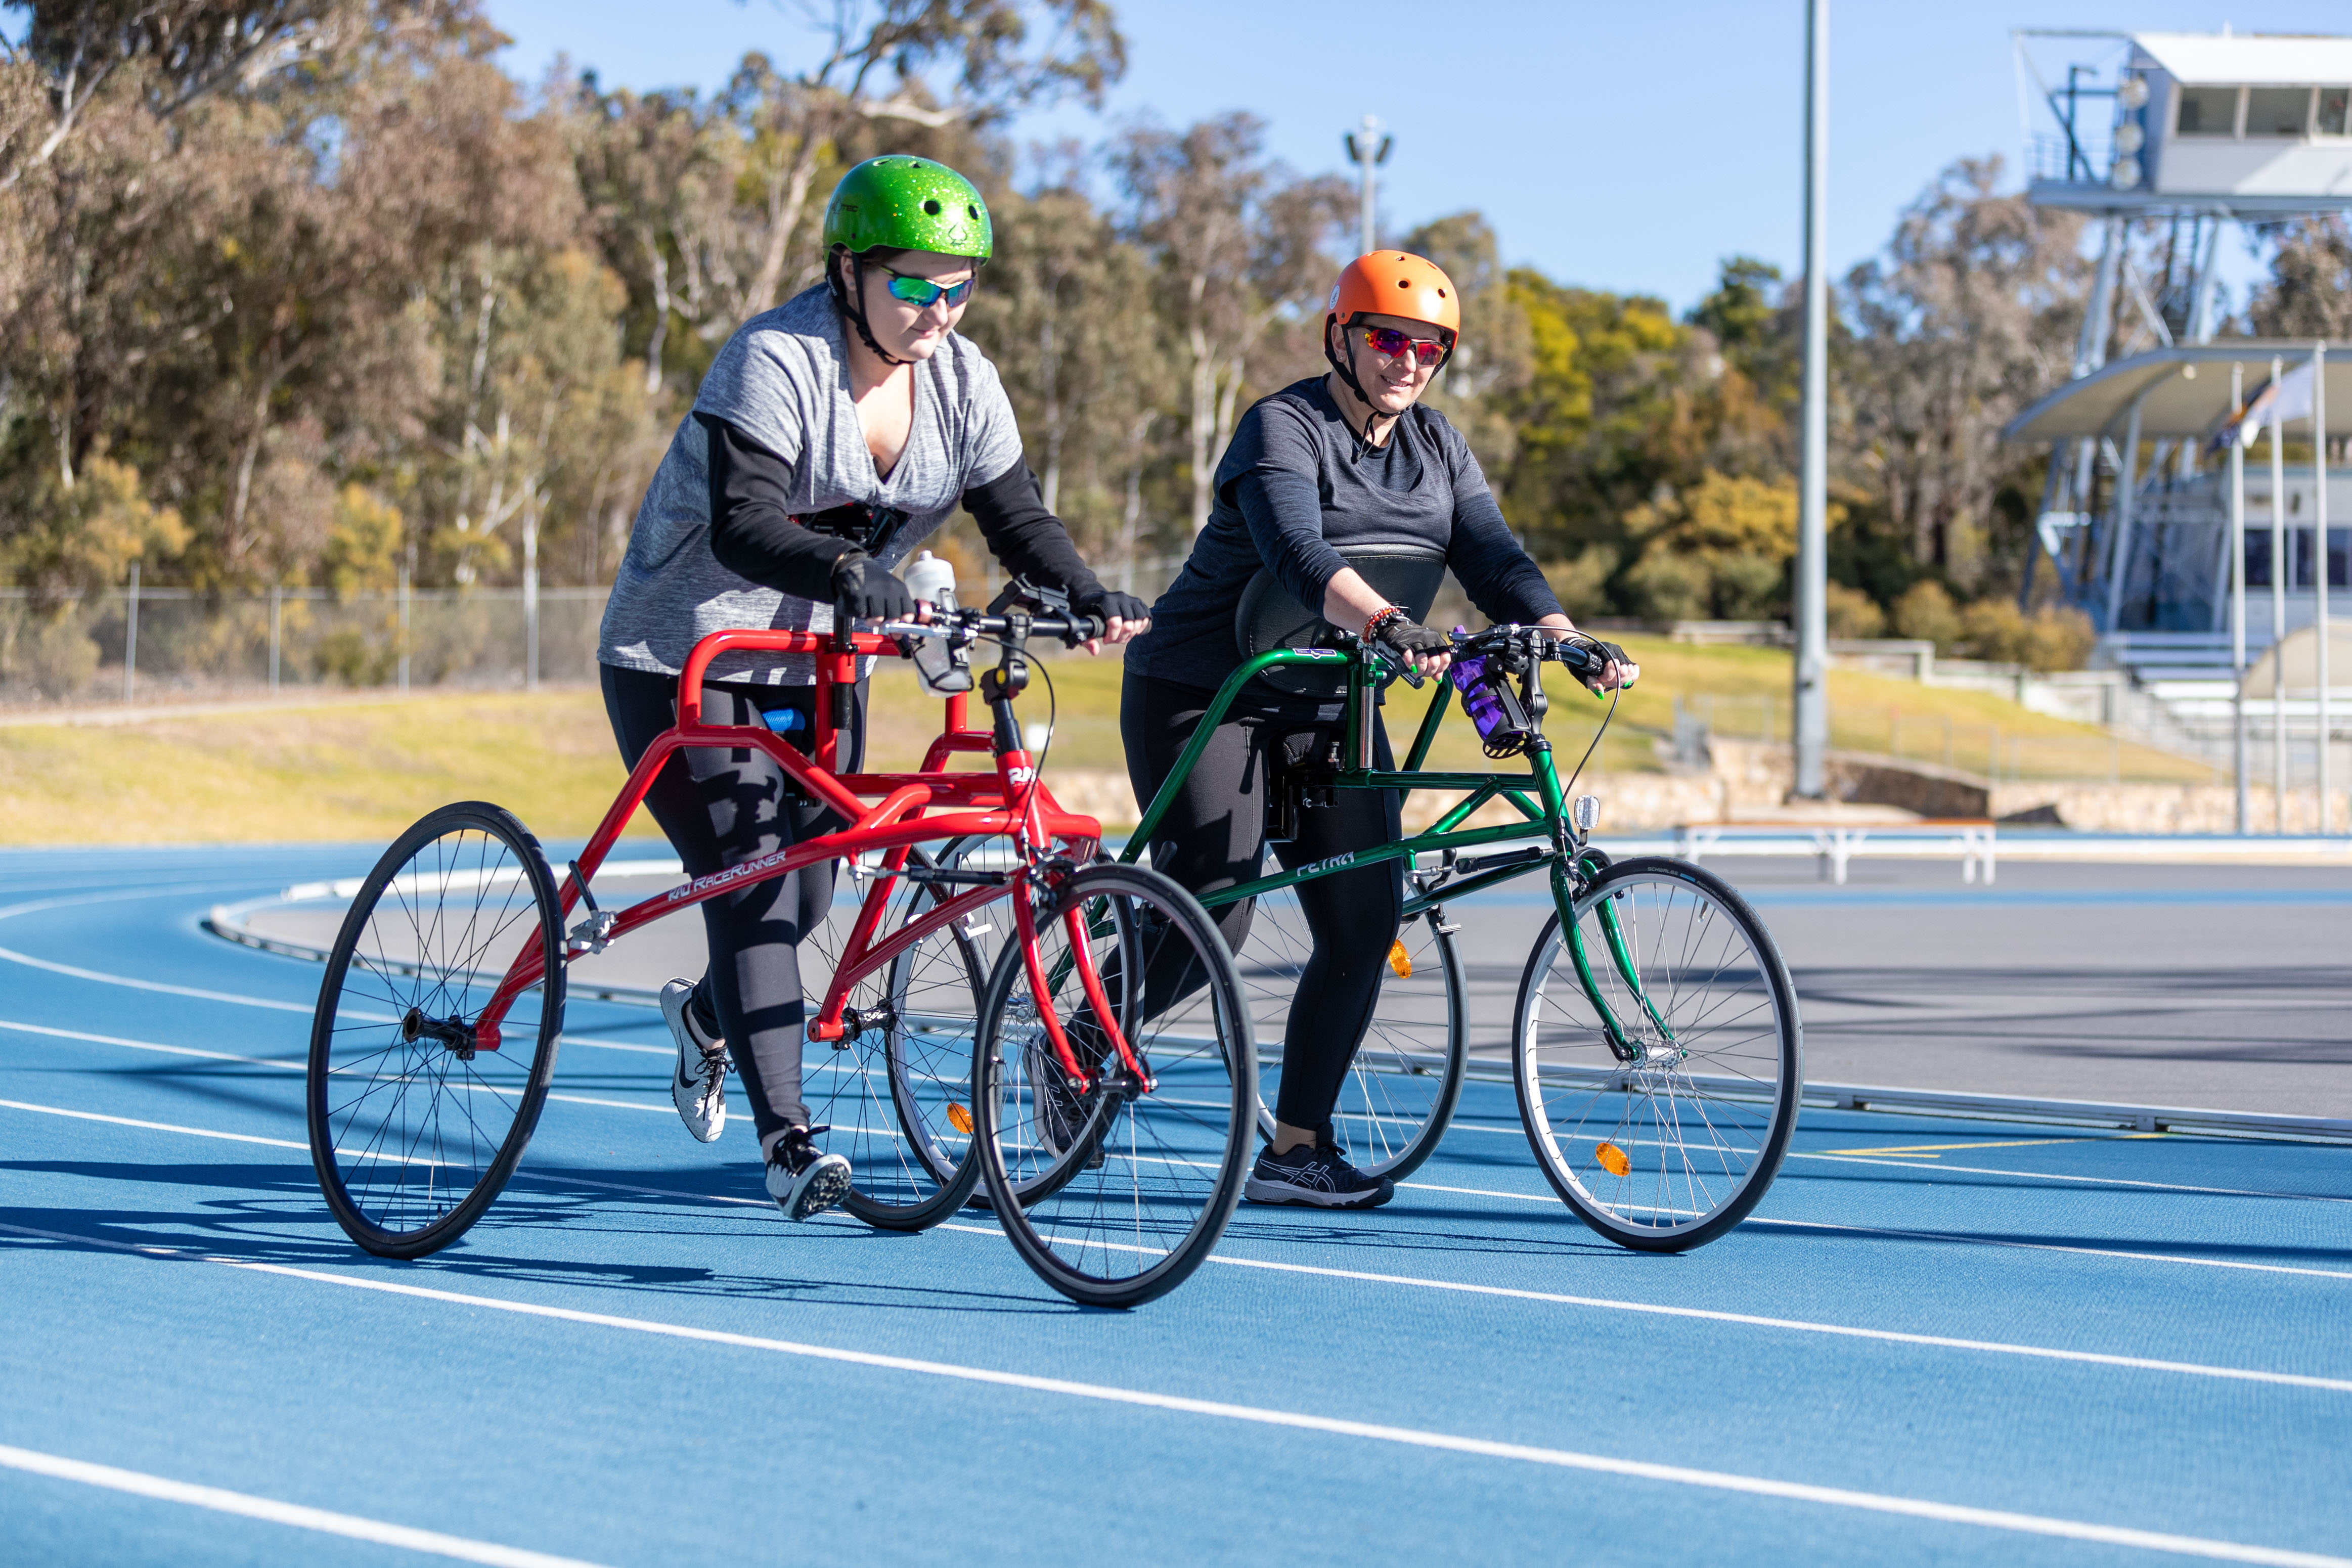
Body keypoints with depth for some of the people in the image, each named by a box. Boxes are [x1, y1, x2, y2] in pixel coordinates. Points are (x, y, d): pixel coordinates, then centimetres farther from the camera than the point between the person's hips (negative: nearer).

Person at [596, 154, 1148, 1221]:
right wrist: (844, 574, -53)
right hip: (686, 662, -6)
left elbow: (1017, 519, -3)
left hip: (817, 670, 6)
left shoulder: (959, 380, -4)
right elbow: (744, 526, -35)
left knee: (806, 897, 9)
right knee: (748, 886, -15)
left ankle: (706, 1015, 42)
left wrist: (1090, 597, -23)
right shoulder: (776, 362, -24)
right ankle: (789, 1142, -14)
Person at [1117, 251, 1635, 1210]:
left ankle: (1296, 1149, 1)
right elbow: (1299, 553, -31)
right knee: (1212, 923, -14)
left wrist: (1568, 640, -23)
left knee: (1365, 922, -6)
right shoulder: (1283, 429, -14)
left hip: (1329, 713, 6)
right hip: (1205, 697, -6)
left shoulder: (1439, 451, 7)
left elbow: (1496, 559, -4)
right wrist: (1389, 626, -48)